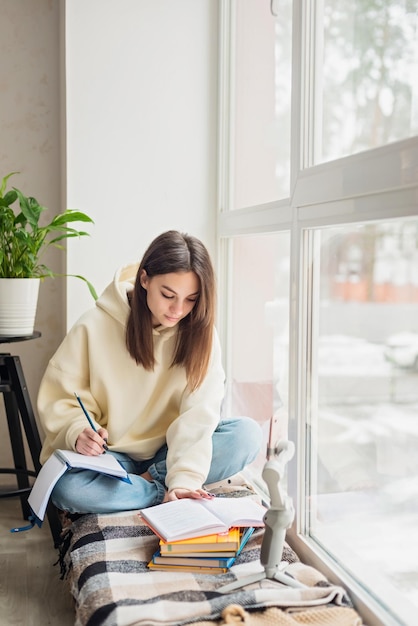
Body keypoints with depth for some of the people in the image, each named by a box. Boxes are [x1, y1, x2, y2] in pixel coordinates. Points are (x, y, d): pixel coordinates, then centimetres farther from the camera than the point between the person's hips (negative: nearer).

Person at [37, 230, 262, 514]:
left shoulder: (200, 333, -8)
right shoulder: (95, 327, -12)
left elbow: (198, 412, -17)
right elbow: (61, 398, -6)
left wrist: (185, 478, -31)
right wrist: (78, 432, -28)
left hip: (170, 451, 2)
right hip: (110, 455, -2)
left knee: (247, 434, -22)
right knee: (67, 489, -34)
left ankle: (147, 480, -16)